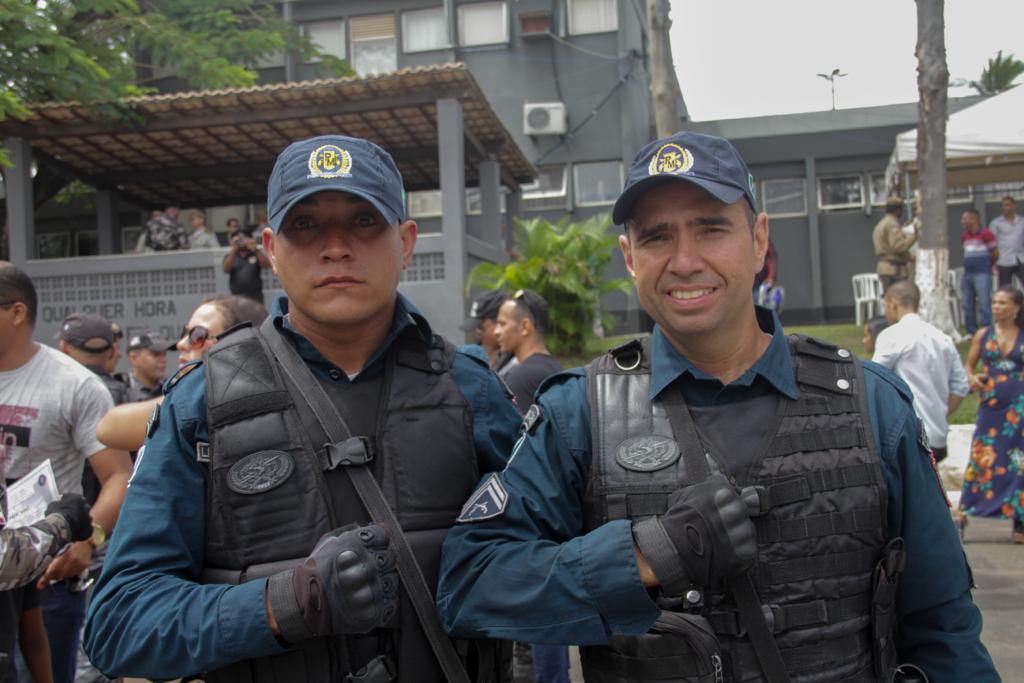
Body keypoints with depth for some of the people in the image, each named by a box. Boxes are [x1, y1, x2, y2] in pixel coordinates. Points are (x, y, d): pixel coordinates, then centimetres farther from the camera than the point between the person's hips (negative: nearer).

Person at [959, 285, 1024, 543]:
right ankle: (962, 517, 3)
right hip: (990, 405, 1)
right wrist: (972, 378, -8)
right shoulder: (983, 335, 7)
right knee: (981, 459, -2)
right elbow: (969, 366, 12)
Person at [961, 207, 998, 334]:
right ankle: (972, 332, 20)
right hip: (967, 273, 7)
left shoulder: (986, 234, -10)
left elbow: (995, 254, -3)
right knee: (967, 305, 10)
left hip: (982, 274, -7)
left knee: (984, 304, -8)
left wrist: (986, 266, 10)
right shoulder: (964, 236, 11)